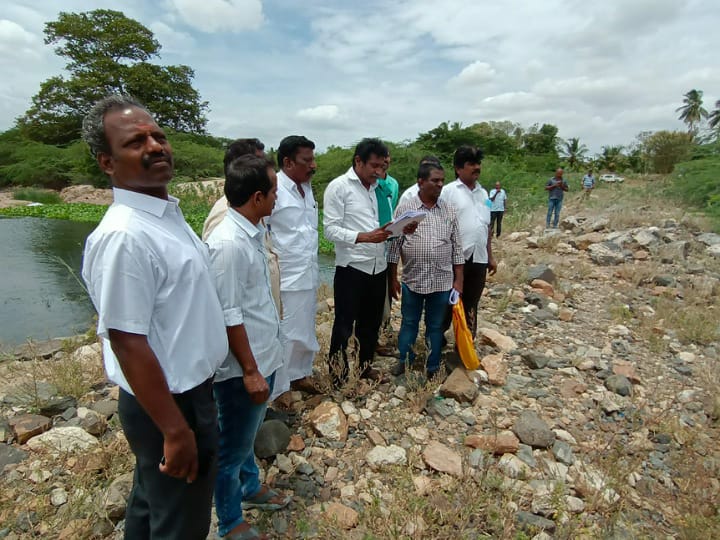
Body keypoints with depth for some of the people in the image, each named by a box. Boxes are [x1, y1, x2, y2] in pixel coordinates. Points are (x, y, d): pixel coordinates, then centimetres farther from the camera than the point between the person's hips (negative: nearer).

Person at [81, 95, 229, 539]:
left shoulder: (168, 213, 4)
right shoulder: (124, 235, -27)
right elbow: (128, 343, -26)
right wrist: (176, 430, -21)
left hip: (189, 388, 9)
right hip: (168, 403, -8)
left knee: (152, 500, 30)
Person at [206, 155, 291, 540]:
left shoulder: (252, 232, 3)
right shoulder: (229, 243, -26)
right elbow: (228, 316, -24)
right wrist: (250, 371, -18)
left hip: (262, 356, 9)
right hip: (242, 368, -9)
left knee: (248, 434, 28)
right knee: (233, 446, 13)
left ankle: (250, 489, 50)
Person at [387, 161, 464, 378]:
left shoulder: (449, 211, 3)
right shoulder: (404, 209, -3)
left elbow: (457, 248, 6)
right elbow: (394, 245, -1)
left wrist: (458, 280, 3)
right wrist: (392, 278, -2)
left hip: (442, 280, 2)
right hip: (412, 280, -1)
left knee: (436, 326, 12)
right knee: (409, 323, 12)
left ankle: (433, 367, 27)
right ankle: (404, 361, 29)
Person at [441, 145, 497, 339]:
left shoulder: (483, 193, 14)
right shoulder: (449, 191, -5)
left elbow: (487, 228, 18)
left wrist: (490, 256, 18)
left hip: (479, 258, 6)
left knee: (471, 305, 13)